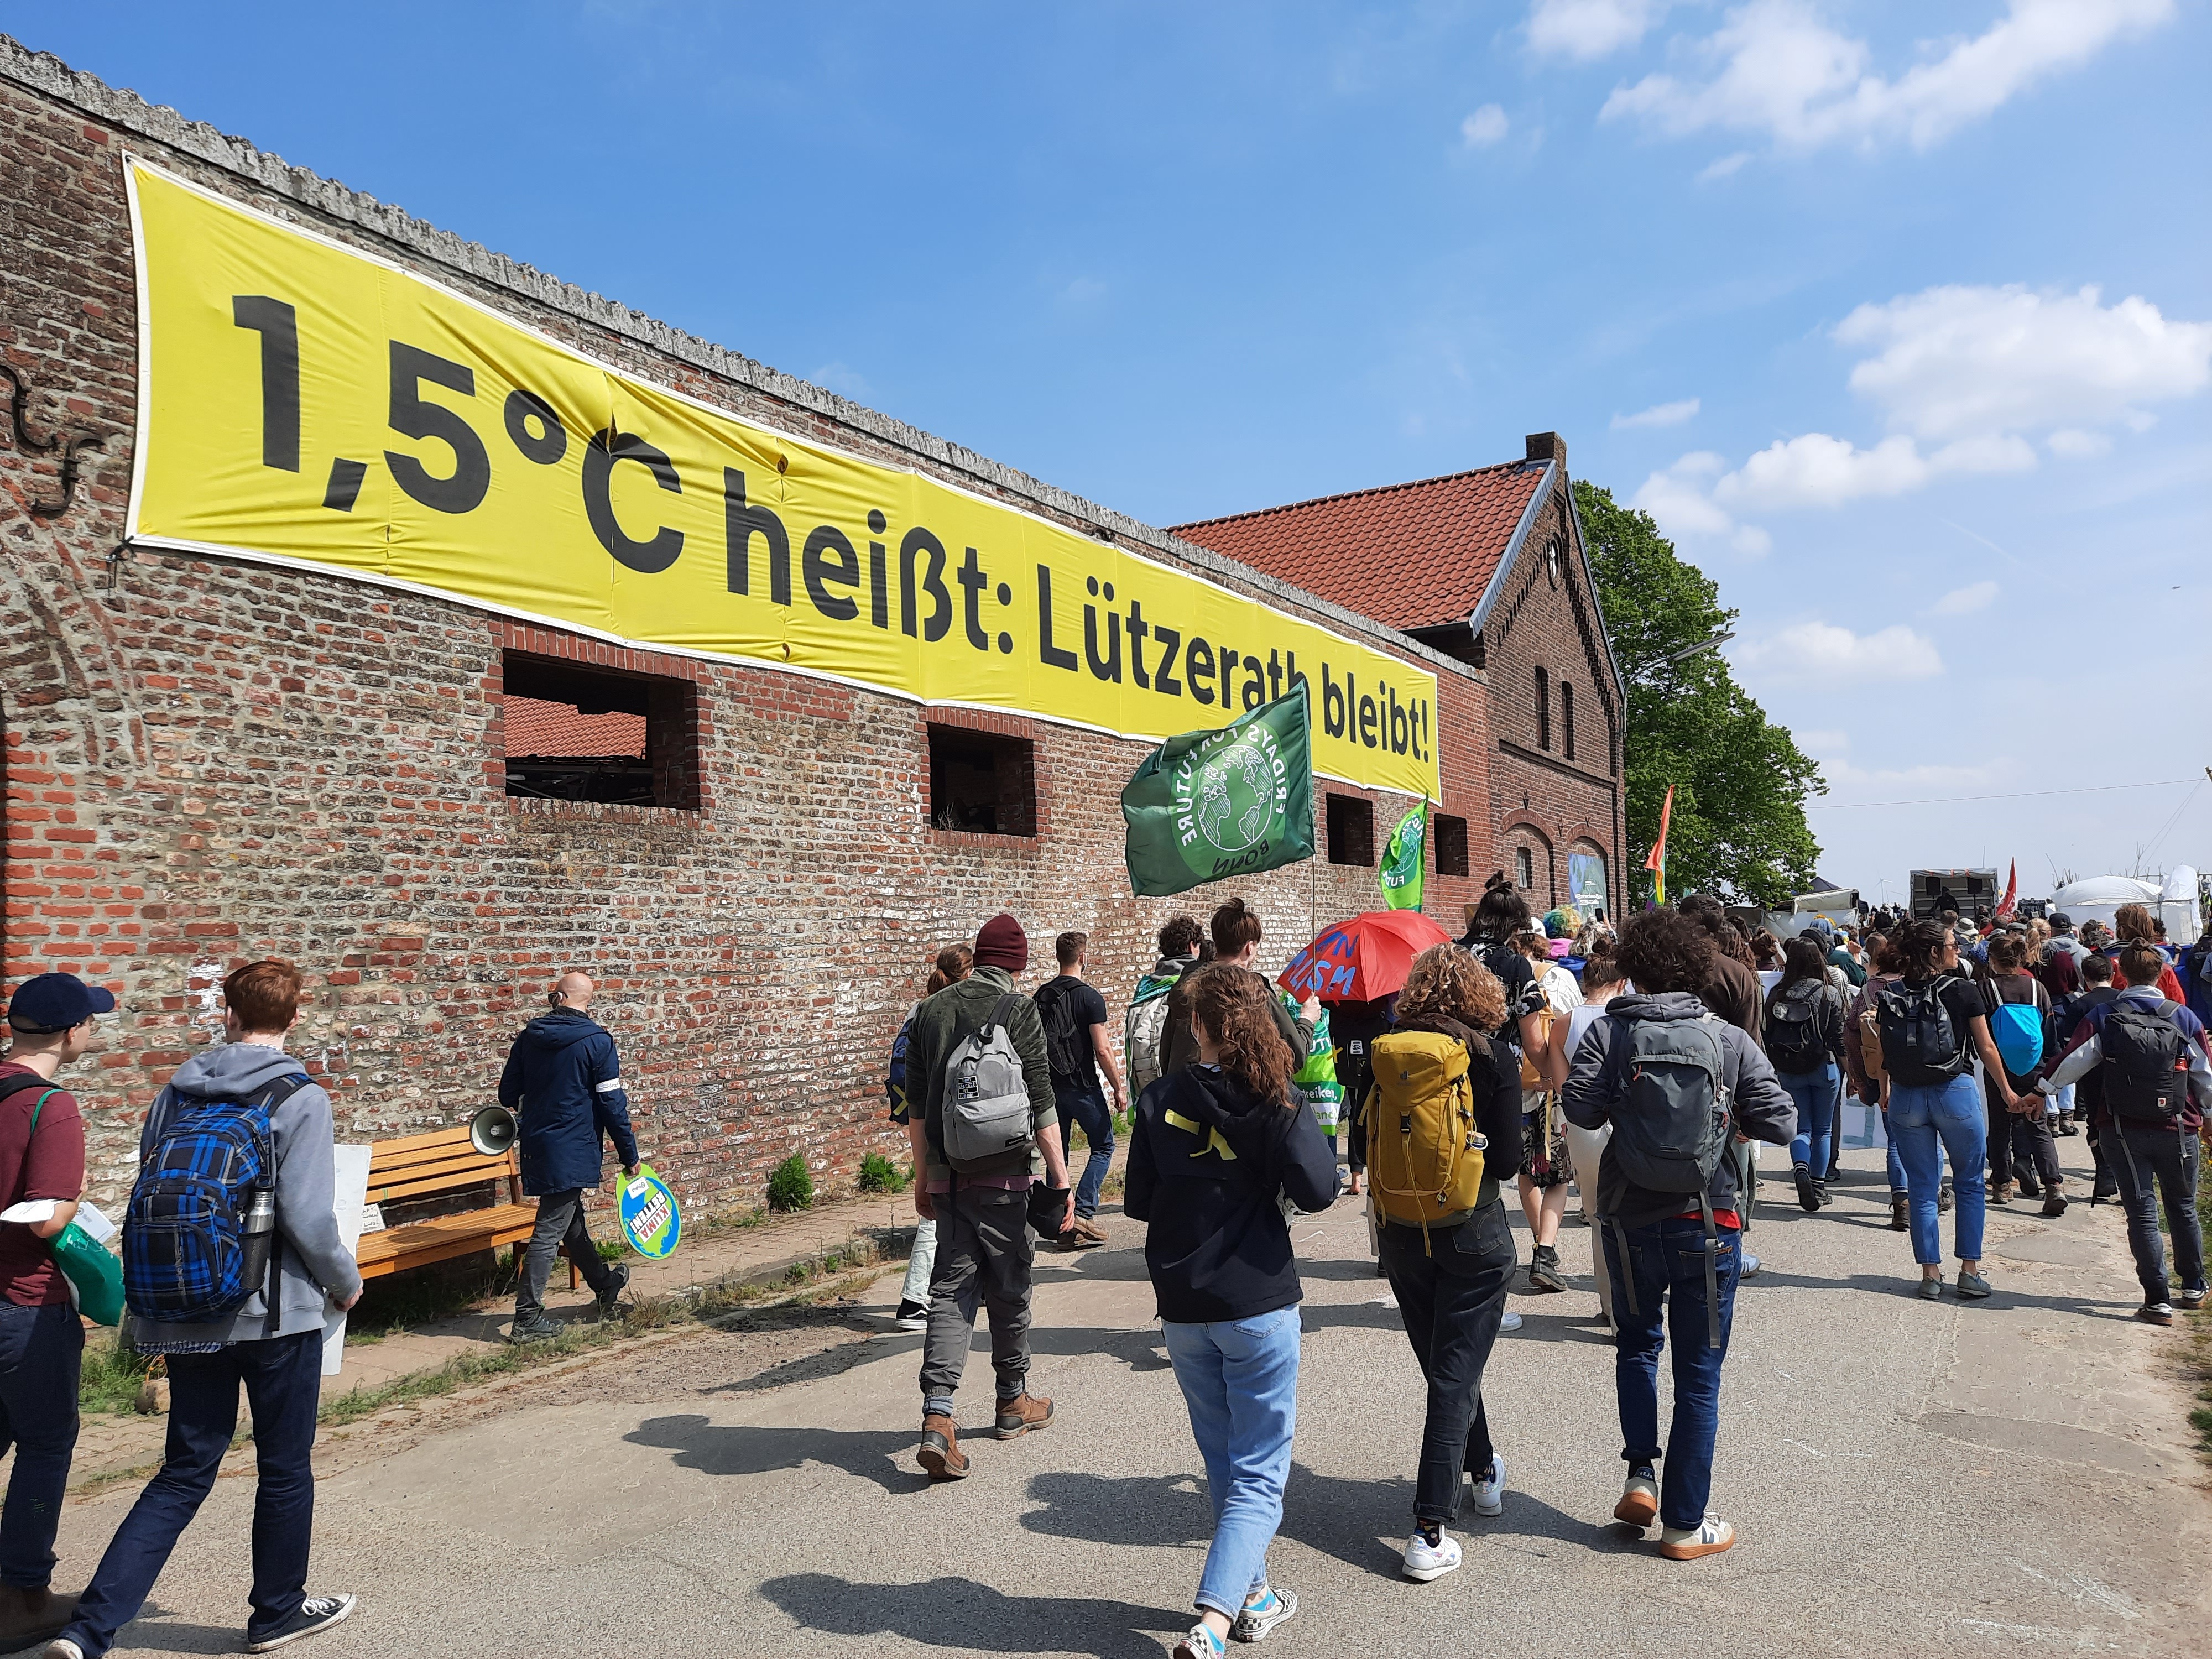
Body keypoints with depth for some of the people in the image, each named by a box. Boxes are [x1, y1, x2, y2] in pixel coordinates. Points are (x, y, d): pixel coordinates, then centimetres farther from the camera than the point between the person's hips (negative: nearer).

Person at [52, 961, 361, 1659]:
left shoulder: (176, 1093, 3)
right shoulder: (299, 1098, -14)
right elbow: (307, 1216, -19)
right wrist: (345, 1283, -1)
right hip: (277, 1312, -5)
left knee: (185, 1473, 15)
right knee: (285, 1468, 13)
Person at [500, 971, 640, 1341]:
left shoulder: (529, 1036, 5)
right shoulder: (596, 1041, -11)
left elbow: (508, 1092, 14)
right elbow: (613, 1103, -11)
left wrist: (522, 1127, 34)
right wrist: (630, 1156, -3)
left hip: (537, 1146, 7)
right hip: (572, 1152, -7)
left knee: (570, 1219, 18)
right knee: (550, 1231, -3)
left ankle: (605, 1288, 35)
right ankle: (527, 1318, -1)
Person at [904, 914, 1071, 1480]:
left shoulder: (931, 1010, 7)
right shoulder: (1018, 1010, -8)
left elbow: (915, 1107, 11)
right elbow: (1040, 1103, -10)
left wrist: (925, 1176, 19)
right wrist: (1060, 1177, -5)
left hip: (947, 1175, 4)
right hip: (1004, 1177, -4)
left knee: (951, 1289, 5)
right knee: (1008, 1289, 11)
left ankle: (937, 1418, -7)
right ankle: (1014, 1402, 28)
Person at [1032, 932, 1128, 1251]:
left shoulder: (1040, 996, 6)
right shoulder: (1089, 996, -12)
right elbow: (1102, 1050, -15)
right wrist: (1118, 1088, -6)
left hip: (1049, 1085, 6)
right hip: (1082, 1086, -6)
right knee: (1103, 1145, 7)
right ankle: (1082, 1214, -5)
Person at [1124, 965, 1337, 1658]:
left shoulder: (1160, 1100, -3)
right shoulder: (1273, 1100, -11)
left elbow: (1138, 1203, 2)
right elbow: (1319, 1189, -16)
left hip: (1182, 1309, 3)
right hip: (1259, 1305, -3)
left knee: (1224, 1464, 21)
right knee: (1259, 1475, 5)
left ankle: (1252, 1595, 35)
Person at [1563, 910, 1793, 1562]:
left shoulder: (1609, 1032, -7)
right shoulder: (1729, 1040, -5)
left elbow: (1580, 1109, -16)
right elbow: (1781, 1123, -8)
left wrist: (1624, 1107, 5)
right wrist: (1727, 1115, 11)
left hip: (1630, 1222, 1)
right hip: (1707, 1222, -1)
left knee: (1638, 1344, 26)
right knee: (1699, 1373, 10)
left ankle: (1640, 1473, 16)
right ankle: (1685, 1523, 16)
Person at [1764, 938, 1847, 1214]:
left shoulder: (1775, 996, -3)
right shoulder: (1829, 995, -8)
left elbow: (1767, 1037, 2)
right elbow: (1838, 1038, -6)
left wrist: (1771, 1072, 13)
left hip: (1788, 1073, 1)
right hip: (1824, 1068, -1)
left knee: (1801, 1128, 10)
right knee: (1823, 1129, 13)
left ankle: (1801, 1170, -17)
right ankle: (1818, 1187, 16)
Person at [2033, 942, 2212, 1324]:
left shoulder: (2103, 1018, -6)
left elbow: (2073, 1061, -7)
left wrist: (2041, 1091, 7)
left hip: (2122, 1131, -1)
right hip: (2177, 1129, 1)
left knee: (2142, 1213, 3)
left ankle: (2157, 1300, 0)